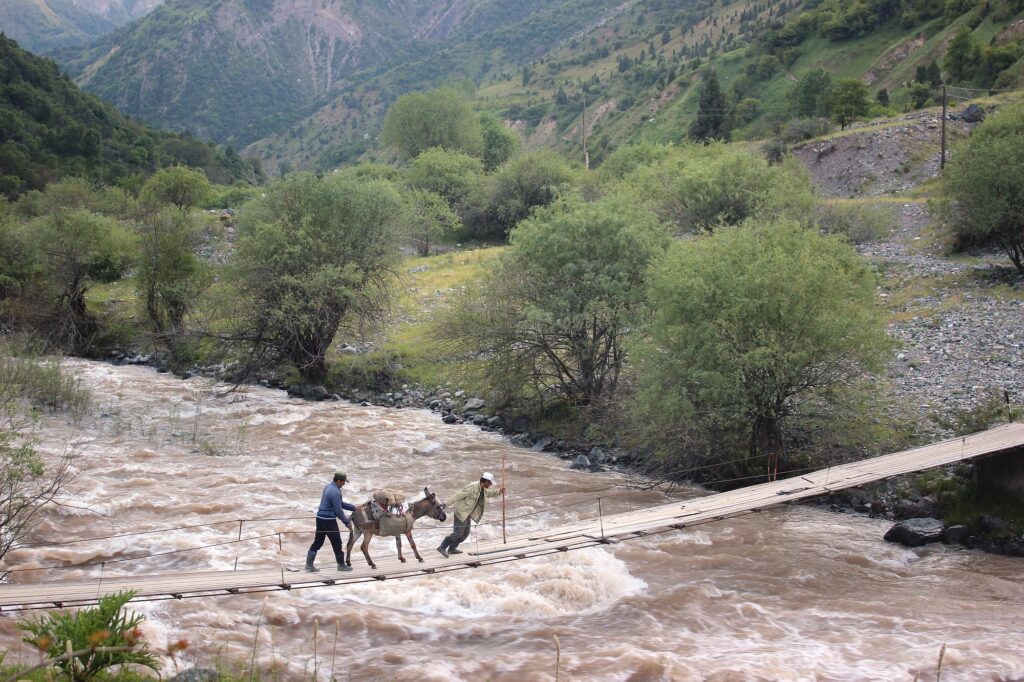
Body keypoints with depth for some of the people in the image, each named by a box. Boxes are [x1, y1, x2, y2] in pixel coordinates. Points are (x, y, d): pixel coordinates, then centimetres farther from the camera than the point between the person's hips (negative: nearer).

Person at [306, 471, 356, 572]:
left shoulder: (328, 486, 9)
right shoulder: (335, 492, -21)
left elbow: (340, 503, 18)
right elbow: (339, 511, -19)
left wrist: (353, 508, 19)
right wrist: (347, 522, -8)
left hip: (320, 518, 9)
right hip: (329, 520, -9)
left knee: (318, 542, 12)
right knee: (337, 542, 5)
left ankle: (309, 564, 11)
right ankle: (341, 565, 17)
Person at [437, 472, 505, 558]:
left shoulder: (482, 489, 3)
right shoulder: (472, 488, -25)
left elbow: (488, 493, 26)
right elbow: (457, 496, -25)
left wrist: (499, 491, 10)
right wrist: (446, 505, -26)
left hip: (467, 514, 9)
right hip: (461, 512, -9)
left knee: (465, 533, 12)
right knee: (458, 533, -8)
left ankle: (452, 549, 23)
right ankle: (442, 547, 0)